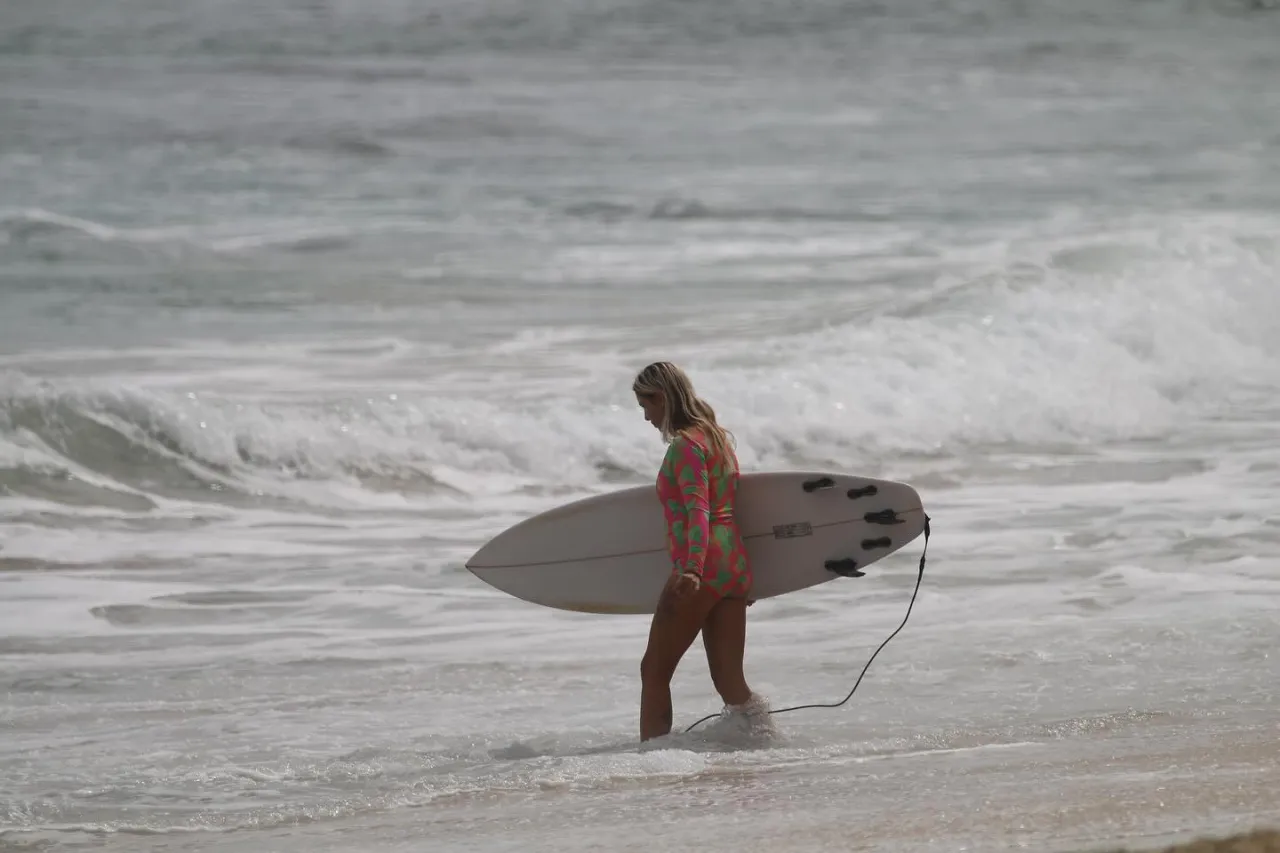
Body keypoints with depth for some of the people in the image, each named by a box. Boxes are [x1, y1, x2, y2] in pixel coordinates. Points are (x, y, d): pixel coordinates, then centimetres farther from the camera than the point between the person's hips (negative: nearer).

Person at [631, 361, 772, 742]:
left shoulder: (685, 445, -11)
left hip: (702, 567, -9)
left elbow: (698, 511, -24)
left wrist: (693, 569, -36)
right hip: (736, 566, 9)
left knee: (654, 670, 1)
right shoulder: (718, 436, 17)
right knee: (729, 681, 5)